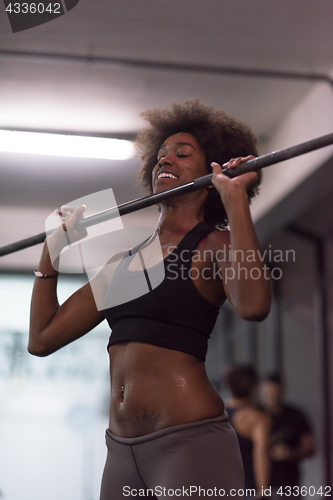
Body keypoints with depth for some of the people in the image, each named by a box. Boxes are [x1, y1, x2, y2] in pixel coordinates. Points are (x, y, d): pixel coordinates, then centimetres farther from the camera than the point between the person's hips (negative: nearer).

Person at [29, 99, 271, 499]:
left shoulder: (215, 244, -2)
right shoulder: (126, 258, 15)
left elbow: (253, 305, -27)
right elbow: (42, 338, 15)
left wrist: (234, 197, -21)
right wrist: (53, 248, 18)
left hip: (189, 442, -6)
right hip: (121, 449, 6)